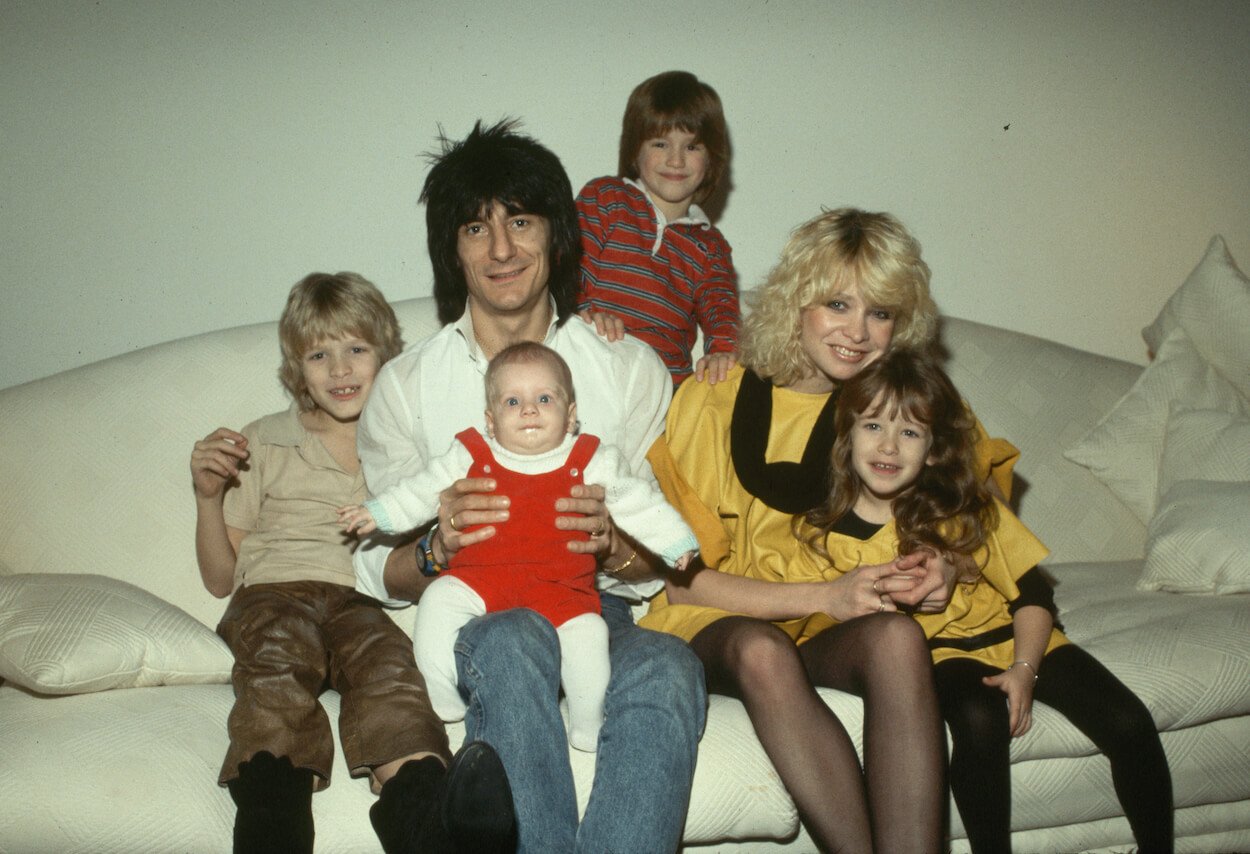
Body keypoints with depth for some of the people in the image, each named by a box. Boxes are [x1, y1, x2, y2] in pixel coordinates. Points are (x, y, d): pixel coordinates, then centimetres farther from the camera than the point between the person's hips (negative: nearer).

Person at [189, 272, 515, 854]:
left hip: (365, 601, 0)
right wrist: (208, 496, 7)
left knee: (385, 655, -36)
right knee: (278, 658, -36)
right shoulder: (262, 444, 24)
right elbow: (219, 578, 22)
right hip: (273, 592, 1)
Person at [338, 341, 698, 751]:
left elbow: (638, 502, 15)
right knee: (439, 599, -23)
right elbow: (422, 491, 18)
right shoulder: (471, 457, 9)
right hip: (480, 576, 1)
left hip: (561, 587, -1)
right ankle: (439, 703, -10)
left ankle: (589, 728, -6)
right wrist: (377, 512, 11)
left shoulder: (593, 462, 8)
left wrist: (676, 542, 11)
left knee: (586, 632, -25)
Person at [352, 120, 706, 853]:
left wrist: (615, 543, -16)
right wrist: (439, 546, -18)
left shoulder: (632, 369, 9)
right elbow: (378, 572, 6)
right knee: (514, 643, -36)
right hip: (470, 616, 0)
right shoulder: (405, 386, 8)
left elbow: (664, 558, 8)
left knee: (668, 666, -33)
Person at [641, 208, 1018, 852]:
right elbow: (683, 578, -6)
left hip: (837, 630, 2)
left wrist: (941, 571, -7)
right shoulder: (712, 402, -4)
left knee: (896, 635, -32)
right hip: (719, 621, -2)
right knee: (761, 649, -36)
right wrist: (825, 595, -18)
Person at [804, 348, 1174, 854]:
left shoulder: (967, 510, -12)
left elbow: (1033, 594, -5)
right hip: (937, 652, -1)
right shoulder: (823, 530, -11)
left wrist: (1024, 668, -18)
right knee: (980, 721, -34)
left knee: (1130, 725, -14)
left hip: (1014, 638, 2)